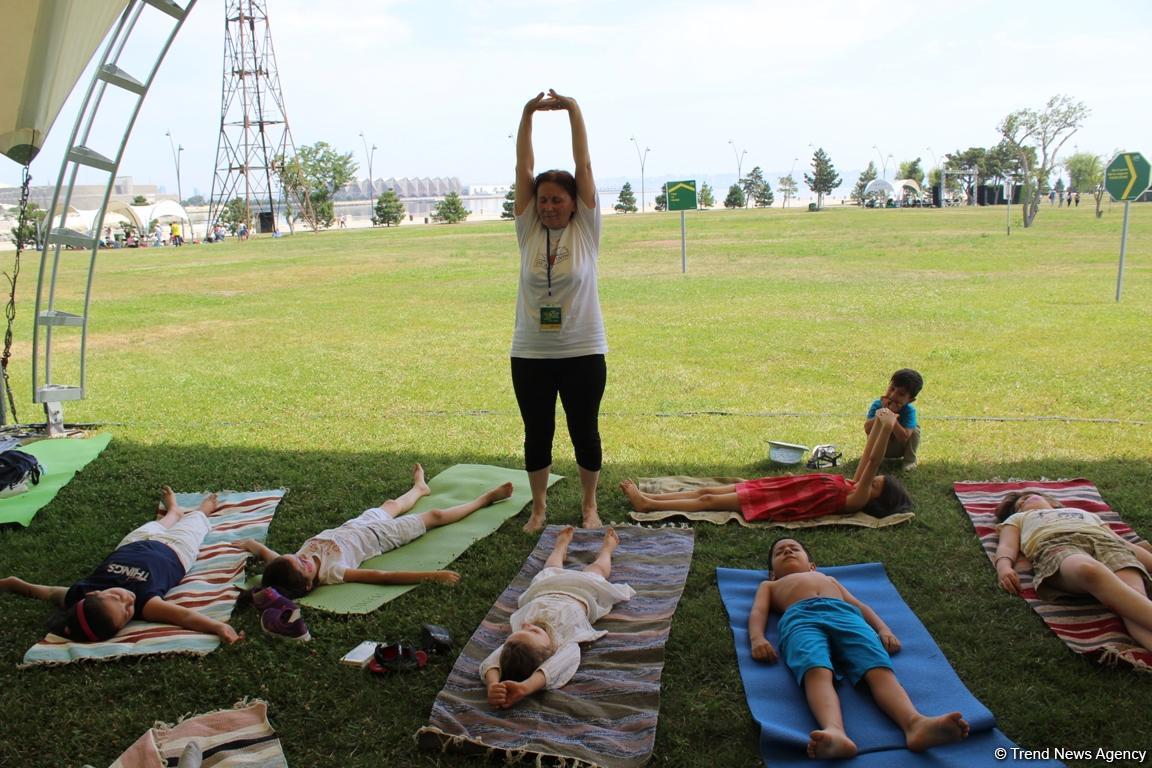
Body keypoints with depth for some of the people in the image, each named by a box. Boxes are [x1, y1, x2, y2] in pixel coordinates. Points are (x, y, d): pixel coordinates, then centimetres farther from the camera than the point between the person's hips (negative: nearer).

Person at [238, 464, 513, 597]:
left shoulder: (291, 567, -29)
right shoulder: (330, 573, -43)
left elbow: (265, 551, -6)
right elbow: (383, 577, -47)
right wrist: (433, 575, -50)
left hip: (354, 526, 6)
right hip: (378, 535, -6)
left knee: (392, 505, 34)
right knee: (434, 516, 12)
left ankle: (419, 488, 68)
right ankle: (486, 498, 35)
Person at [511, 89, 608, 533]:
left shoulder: (586, 229, -2)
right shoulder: (528, 230, 2)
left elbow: (583, 166, -6)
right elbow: (523, 168, -2)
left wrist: (573, 110, -9)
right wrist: (528, 113, -9)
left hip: (582, 352, -2)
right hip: (530, 354, 2)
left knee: (585, 433, 10)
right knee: (537, 435, 11)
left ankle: (589, 504, 29)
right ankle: (539, 507, 29)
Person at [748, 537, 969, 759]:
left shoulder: (829, 579, 48)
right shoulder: (769, 586, 41)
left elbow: (859, 605, 33)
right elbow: (758, 612, 21)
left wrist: (883, 629, 11)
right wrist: (757, 638, -4)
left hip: (845, 615, 3)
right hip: (801, 618, -3)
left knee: (880, 669, -31)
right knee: (817, 671, -38)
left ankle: (914, 723, -56)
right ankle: (835, 732, -64)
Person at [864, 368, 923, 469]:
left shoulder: (909, 411, -27)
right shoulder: (877, 404, -22)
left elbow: (904, 438, -37)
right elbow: (867, 429, -32)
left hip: (899, 449, 0)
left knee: (914, 426, -24)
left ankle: (910, 460, -5)